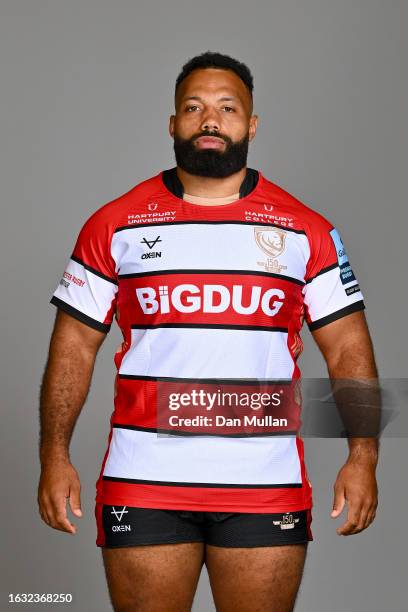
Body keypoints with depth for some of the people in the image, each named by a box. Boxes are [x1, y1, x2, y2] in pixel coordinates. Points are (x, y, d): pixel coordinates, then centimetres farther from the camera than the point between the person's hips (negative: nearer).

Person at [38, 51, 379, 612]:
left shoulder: (306, 231, 6)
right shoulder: (113, 226, 5)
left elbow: (348, 348, 4)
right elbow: (74, 346, 6)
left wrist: (363, 458, -6)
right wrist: (54, 455, -3)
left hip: (266, 486, 0)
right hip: (143, 484, 0)